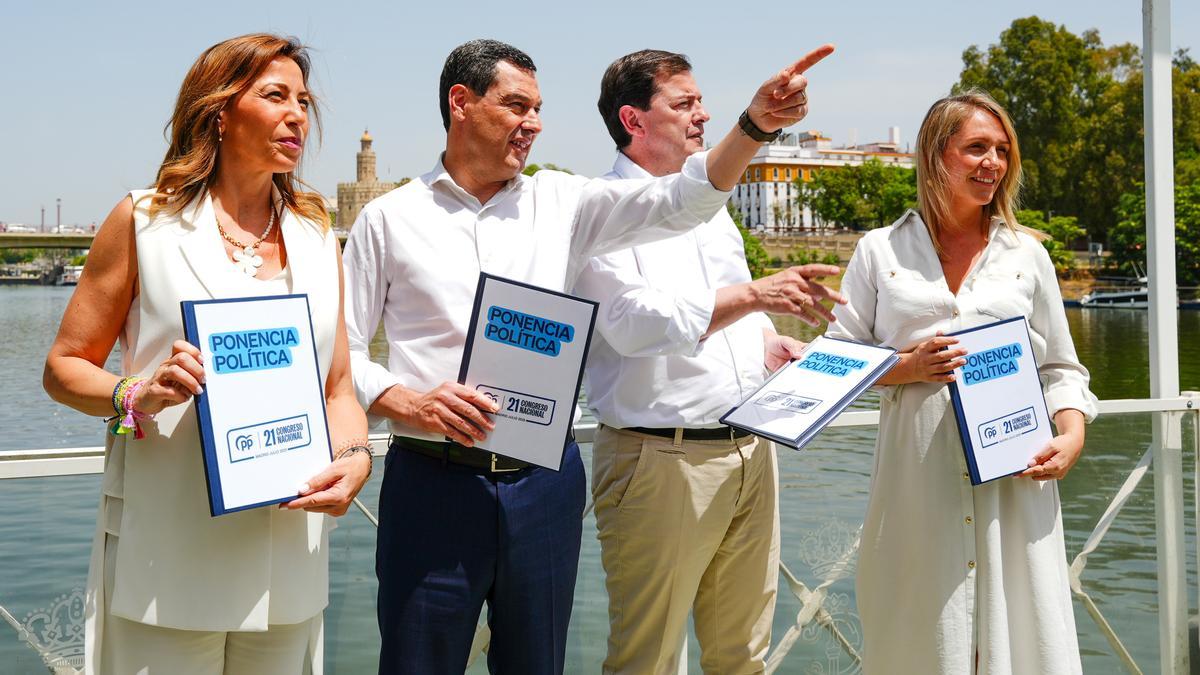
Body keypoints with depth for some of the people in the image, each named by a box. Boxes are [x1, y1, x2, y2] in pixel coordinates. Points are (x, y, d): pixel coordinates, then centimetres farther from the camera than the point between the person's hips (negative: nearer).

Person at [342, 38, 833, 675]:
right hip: (434, 480, -2)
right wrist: (411, 403, -14)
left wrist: (757, 123, -20)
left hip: (546, 480, 2)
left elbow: (676, 202, -5)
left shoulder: (560, 202, 8)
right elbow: (345, 352, 4)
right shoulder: (388, 218, 3)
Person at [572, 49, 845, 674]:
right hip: (661, 460, -7)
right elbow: (634, 321, -21)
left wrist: (771, 342, 4)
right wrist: (753, 295, -27)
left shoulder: (710, 205, 17)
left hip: (750, 453, 7)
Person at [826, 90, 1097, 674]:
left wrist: (1072, 436, -4)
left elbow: (1060, 366, 13)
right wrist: (906, 367, -11)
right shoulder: (880, 252, 7)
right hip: (917, 475, -1)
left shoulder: (1026, 254, 12)